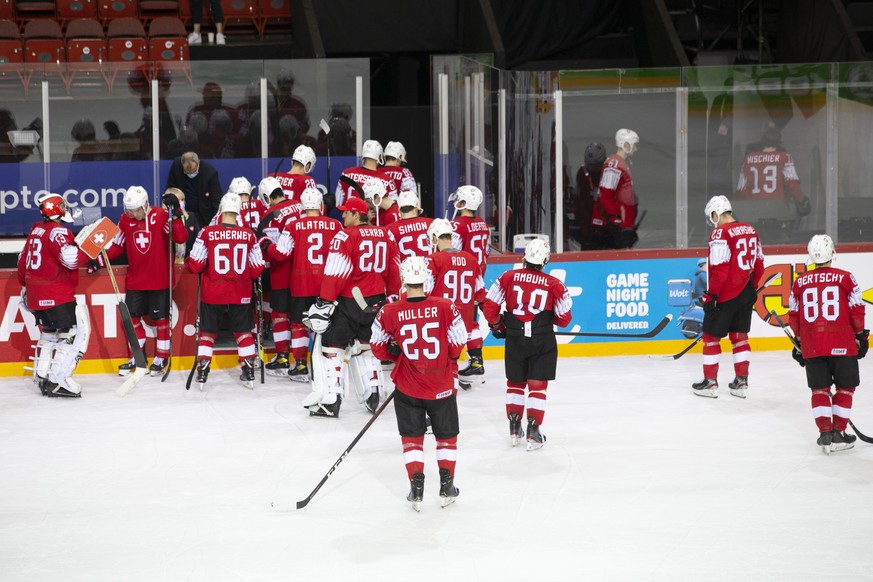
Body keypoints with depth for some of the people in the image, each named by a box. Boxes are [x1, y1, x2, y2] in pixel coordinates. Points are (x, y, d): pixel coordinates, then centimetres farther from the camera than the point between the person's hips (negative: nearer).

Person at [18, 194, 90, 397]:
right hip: (57, 295, -10)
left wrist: (25, 287, 34)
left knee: (49, 333, 24)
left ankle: (42, 377, 28)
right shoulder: (57, 231, -15)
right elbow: (71, 258, -29)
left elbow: (23, 260, 23)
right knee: (75, 332, -10)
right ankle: (57, 381, -16)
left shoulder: (36, 230, 14)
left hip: (35, 295, 10)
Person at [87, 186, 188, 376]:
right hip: (135, 280, 4)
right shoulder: (125, 220, 1)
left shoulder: (161, 216, -12)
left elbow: (181, 237, -21)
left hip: (159, 280, -4)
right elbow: (118, 246, 10)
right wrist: (100, 261, 1)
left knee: (161, 318, 4)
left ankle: (161, 359, 15)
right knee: (132, 316, 8)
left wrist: (175, 214, -31)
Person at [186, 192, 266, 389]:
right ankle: (249, 373, 16)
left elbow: (195, 265, -8)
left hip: (212, 294, -1)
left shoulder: (208, 233, -11)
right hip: (241, 296, 1)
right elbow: (257, 269, -1)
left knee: (207, 332, 12)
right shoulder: (248, 235, -6)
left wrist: (187, 262, 15)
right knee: (243, 332, 16)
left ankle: (202, 373, 8)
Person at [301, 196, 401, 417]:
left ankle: (330, 401, -5)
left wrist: (325, 301, -15)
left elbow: (336, 273, -18)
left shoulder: (346, 236, -13)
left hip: (349, 302, -7)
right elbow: (394, 270, 15)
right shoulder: (384, 235, 8)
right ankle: (372, 396, 22)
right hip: (376, 302, 7)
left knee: (331, 347, -1)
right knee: (365, 346, 22)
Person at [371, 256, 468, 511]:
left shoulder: (389, 313, -12)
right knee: (447, 436, 18)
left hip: (407, 388, 0)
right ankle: (446, 487, 21)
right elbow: (457, 345, -9)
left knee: (412, 437, 15)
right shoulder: (445, 307, -14)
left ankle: (416, 489, 10)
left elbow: (379, 349, -2)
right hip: (442, 386, 0)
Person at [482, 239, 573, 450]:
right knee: (537, 385, 6)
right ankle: (533, 431, 0)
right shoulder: (554, 284, -5)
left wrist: (497, 325, 17)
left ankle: (514, 427, 21)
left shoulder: (508, 277, -3)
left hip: (515, 338, 2)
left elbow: (490, 306, -2)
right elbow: (564, 319, 0)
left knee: (515, 383, 19)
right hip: (542, 341, -2)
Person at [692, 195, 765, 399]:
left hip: (726, 296, -7)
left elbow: (719, 269, -21)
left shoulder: (721, 233, -17)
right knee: (739, 336, 16)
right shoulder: (750, 231, 7)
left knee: (711, 336, 6)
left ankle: (710, 382, 10)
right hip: (746, 295, 7)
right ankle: (741, 382, 18)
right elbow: (759, 265, 14)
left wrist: (710, 295, -13)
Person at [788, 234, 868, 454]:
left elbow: (794, 316, 10)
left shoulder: (800, 282, 5)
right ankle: (838, 433, 9)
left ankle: (825, 433, 5)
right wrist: (861, 336, 10)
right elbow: (856, 310, -3)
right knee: (845, 388, 11)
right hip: (842, 345, -2)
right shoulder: (845, 278, -4)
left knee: (820, 389, 12)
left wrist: (799, 342, 21)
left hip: (812, 346, 2)